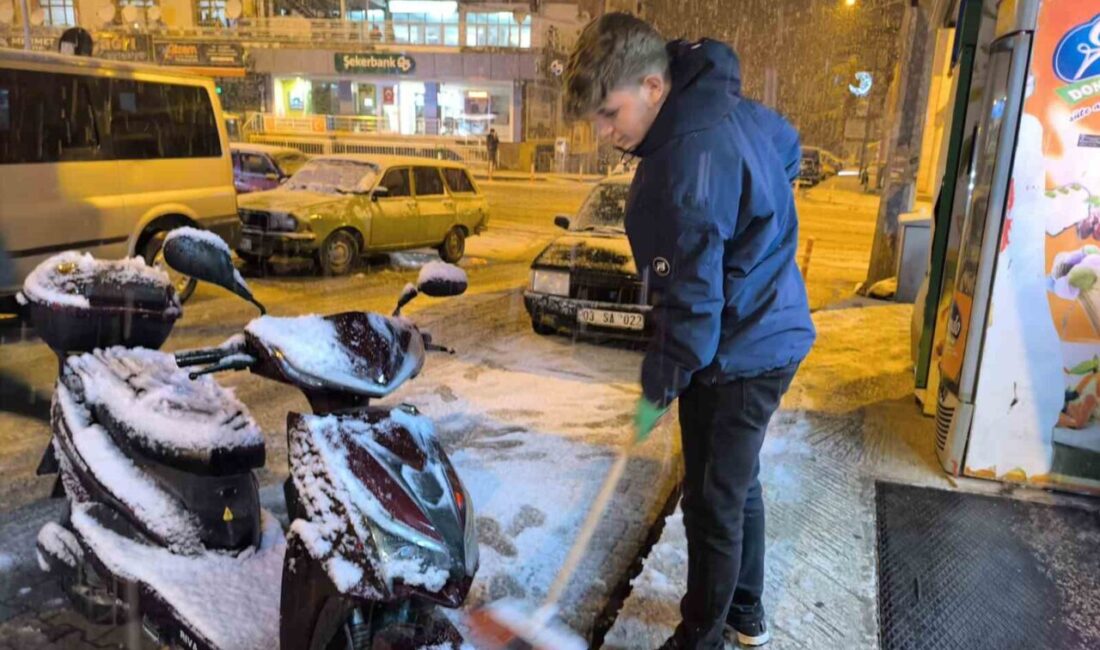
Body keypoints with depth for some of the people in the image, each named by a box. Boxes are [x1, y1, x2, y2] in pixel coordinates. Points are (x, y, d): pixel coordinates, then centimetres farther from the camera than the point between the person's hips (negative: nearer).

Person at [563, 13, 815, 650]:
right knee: (738, 486, 23)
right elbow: (789, 145, 23)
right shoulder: (727, 106, 2)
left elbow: (693, 301, -25)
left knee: (714, 504, 6)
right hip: (769, 333, 10)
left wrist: (659, 388, -12)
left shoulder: (690, 159, -28)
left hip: (738, 356, -10)